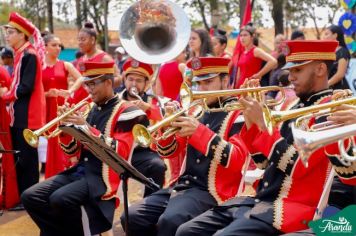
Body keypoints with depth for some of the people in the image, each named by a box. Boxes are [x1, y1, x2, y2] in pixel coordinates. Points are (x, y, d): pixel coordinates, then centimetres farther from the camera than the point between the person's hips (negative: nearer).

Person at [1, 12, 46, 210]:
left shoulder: (29, 55, -14)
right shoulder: (21, 54, 16)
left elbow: (26, 87, -20)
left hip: (27, 116, -10)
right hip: (19, 115, 10)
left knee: (26, 157, -4)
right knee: (20, 156, 13)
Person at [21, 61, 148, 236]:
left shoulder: (126, 111, -6)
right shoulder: (90, 109, 16)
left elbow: (120, 153, -17)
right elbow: (73, 152, 16)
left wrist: (87, 127, -18)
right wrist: (65, 127, -3)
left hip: (103, 177, -7)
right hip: (80, 170, 7)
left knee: (60, 199, -30)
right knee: (30, 197, -7)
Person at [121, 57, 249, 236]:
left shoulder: (239, 113, -5)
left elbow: (236, 160, -19)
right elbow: (169, 153, 15)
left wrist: (199, 131, -24)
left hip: (211, 191, -7)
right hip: (183, 185, 7)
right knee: (132, 217, -8)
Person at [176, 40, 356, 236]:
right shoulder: (297, 107, 17)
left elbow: (296, 166, -19)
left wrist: (262, 122, -15)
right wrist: (251, 120, 4)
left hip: (293, 206, -9)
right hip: (261, 199, 9)